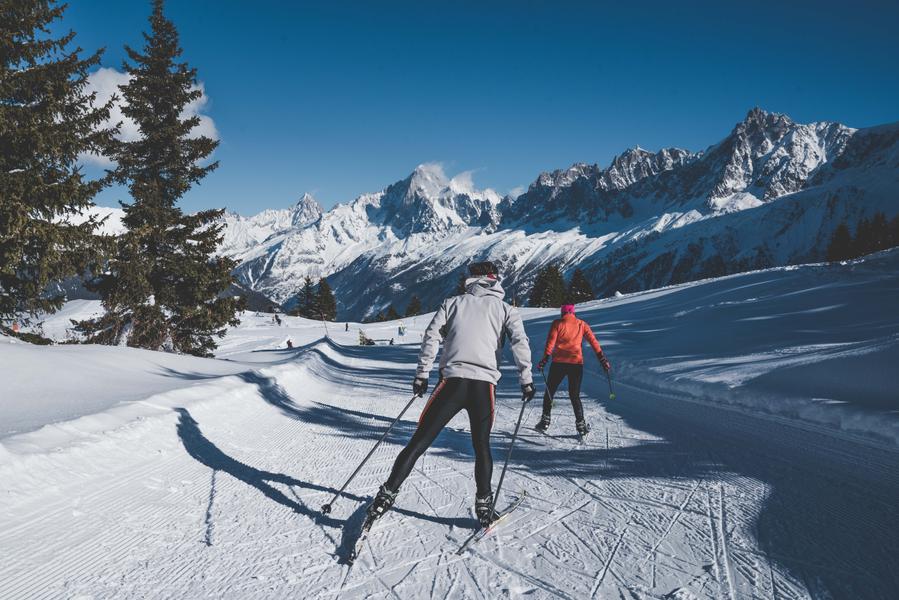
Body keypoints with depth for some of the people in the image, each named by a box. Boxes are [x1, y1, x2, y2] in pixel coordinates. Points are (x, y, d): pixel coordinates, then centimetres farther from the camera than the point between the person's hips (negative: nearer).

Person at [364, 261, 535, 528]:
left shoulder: (453, 302, 16)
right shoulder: (505, 309, 15)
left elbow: (431, 336, 5)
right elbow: (520, 341, -1)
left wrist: (422, 374, 8)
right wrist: (526, 380, 2)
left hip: (452, 381, 0)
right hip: (485, 384, 0)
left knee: (419, 441, 5)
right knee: (481, 446, 18)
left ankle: (386, 496, 4)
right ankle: (484, 506, 16)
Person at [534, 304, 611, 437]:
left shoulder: (557, 323, 1)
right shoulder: (581, 324, 9)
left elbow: (550, 342, -9)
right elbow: (593, 342, 5)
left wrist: (545, 359, -10)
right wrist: (602, 359, 7)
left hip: (559, 363, -2)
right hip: (577, 363, 2)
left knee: (549, 392, 12)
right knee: (575, 395, 13)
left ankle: (545, 421, 10)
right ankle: (581, 424, 4)